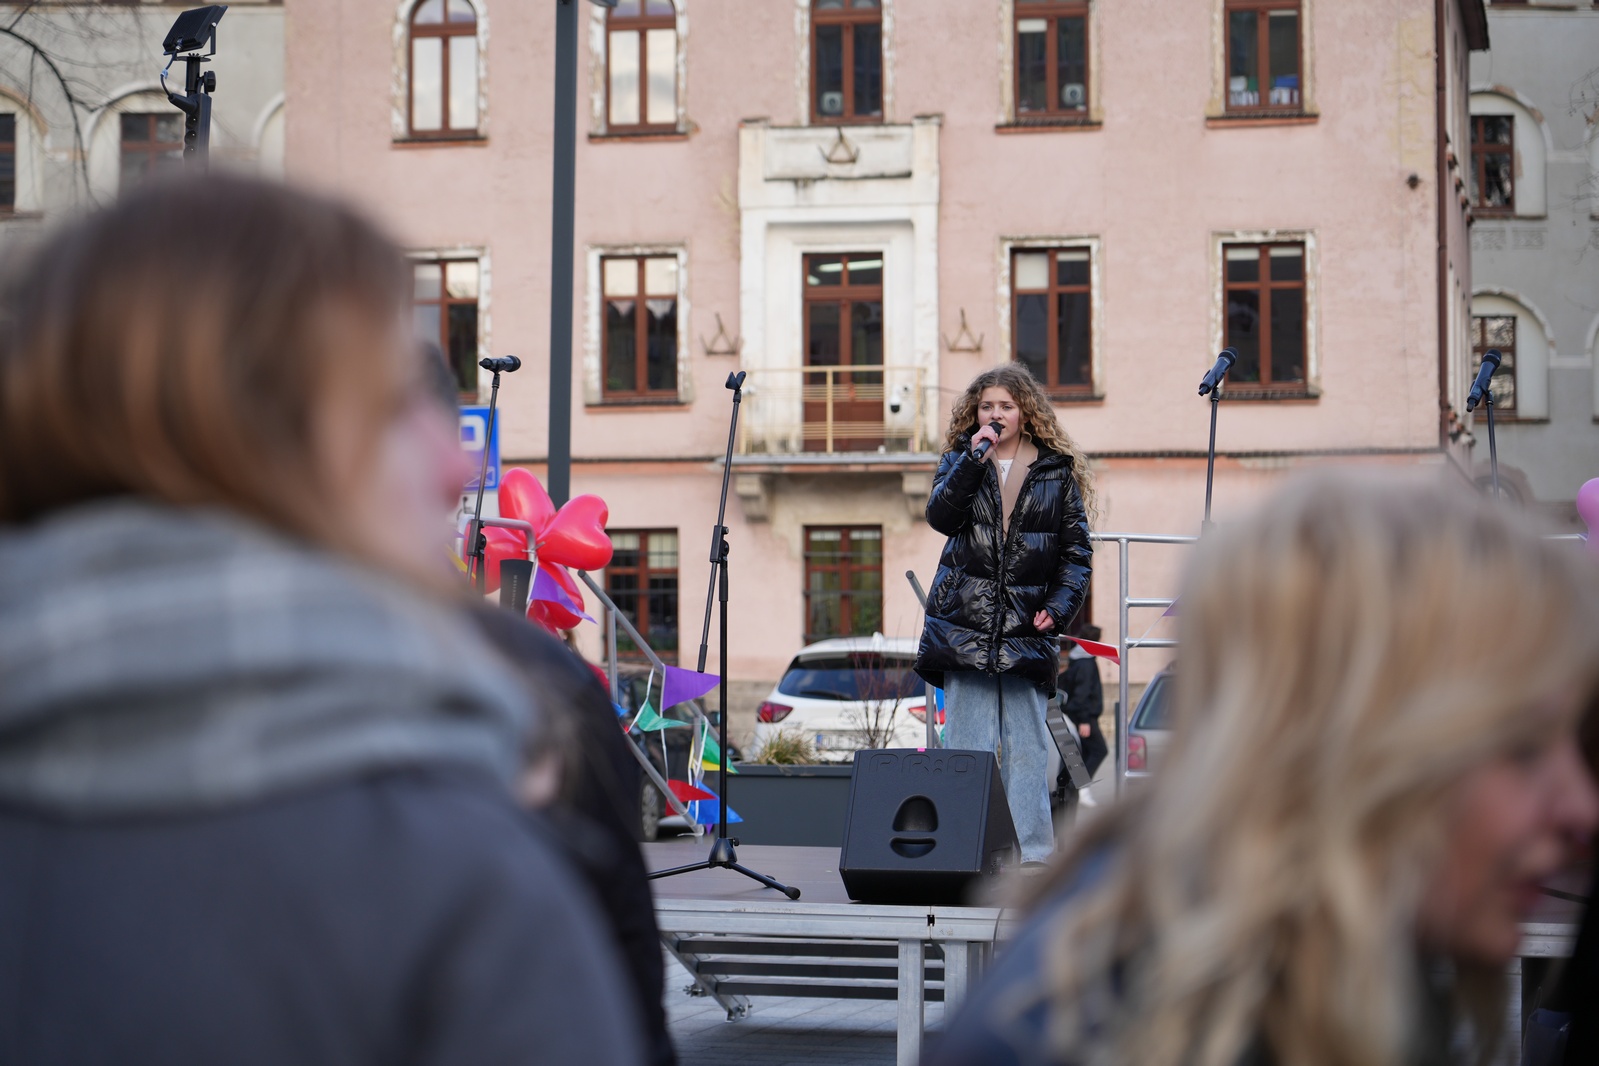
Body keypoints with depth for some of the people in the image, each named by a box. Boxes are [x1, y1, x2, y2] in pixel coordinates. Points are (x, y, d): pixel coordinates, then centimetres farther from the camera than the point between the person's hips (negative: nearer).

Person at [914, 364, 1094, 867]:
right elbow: (940, 515, -7)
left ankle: (1034, 854, 1)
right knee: (968, 745, -2)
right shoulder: (960, 459, 12)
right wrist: (973, 458, -13)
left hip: (1026, 629, 0)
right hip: (964, 623, 1)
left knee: (1026, 746, -1)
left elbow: (1077, 549, 9)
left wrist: (1059, 607, -4)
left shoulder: (1057, 470, 9)